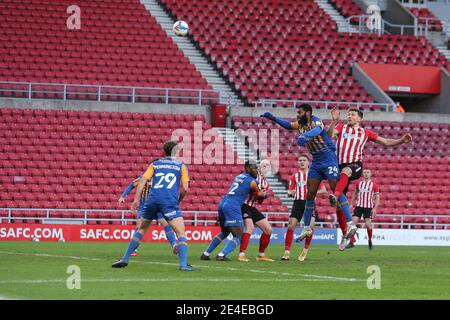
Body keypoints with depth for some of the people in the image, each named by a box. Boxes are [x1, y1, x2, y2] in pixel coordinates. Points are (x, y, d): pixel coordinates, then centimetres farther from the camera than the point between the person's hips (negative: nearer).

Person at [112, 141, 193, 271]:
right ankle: (183, 264, -19)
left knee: (141, 230, 20)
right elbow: (185, 188, 5)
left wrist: (136, 199, 5)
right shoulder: (181, 166, 12)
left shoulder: (155, 164, 19)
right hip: (170, 202, -3)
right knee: (181, 233, -3)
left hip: (152, 200, 3)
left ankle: (125, 259, 19)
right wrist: (178, 201, 21)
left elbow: (143, 181, 8)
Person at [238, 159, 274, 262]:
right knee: (250, 227, -28)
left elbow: (259, 201, 16)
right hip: (244, 205, -8)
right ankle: (241, 254, -31)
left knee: (268, 230, 7)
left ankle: (261, 255, 16)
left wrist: (264, 195, -6)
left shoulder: (266, 184, 15)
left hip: (252, 208, 8)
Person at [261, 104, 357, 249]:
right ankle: (307, 228, 13)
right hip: (316, 161, 8)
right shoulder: (301, 124, 7)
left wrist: (305, 136, -60)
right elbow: (288, 125, 25)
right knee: (310, 193, 5)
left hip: (329, 159, -8)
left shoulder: (315, 121, -17)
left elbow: (318, 129, -40)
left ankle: (350, 224, -18)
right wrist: (272, 117, 13)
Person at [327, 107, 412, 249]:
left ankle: (336, 195, -66)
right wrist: (334, 121, -17)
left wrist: (402, 140, 7)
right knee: (339, 206, -1)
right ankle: (345, 235, 12)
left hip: (355, 166, -2)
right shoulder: (341, 127, 16)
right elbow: (329, 135, -3)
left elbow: (386, 142, 21)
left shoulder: (365, 133, 17)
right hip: (340, 166, 2)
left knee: (345, 171, -41)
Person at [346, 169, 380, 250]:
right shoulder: (359, 184, 10)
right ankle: (351, 242, -6)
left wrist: (375, 208, -10)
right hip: (359, 206, 3)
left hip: (368, 207, -3)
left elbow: (377, 197, 0)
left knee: (368, 224, -11)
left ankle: (370, 240, 14)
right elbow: (355, 194, 23)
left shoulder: (374, 185, 0)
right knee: (353, 222, -10)